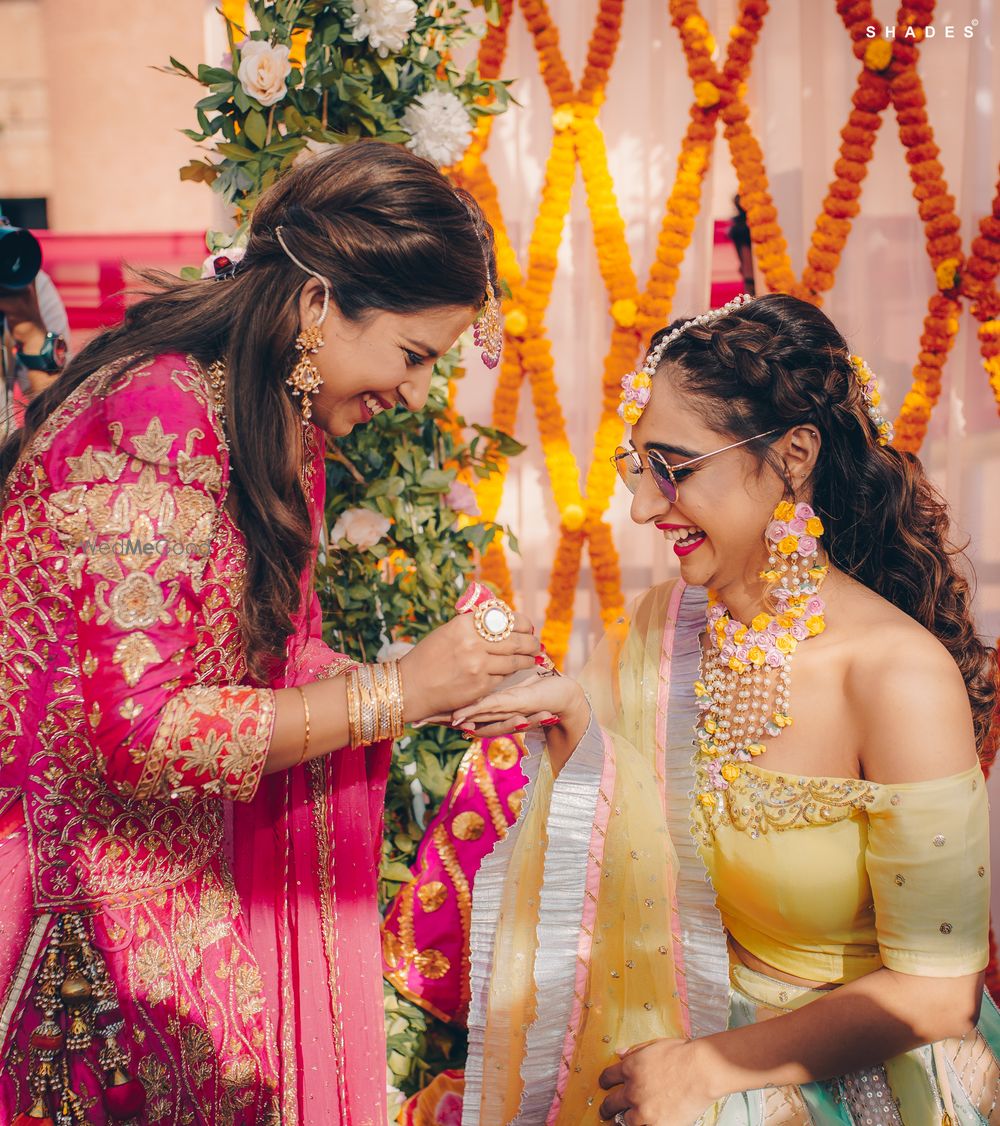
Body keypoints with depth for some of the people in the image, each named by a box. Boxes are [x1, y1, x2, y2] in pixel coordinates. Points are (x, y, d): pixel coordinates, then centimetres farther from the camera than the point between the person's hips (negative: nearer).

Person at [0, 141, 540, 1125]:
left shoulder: (285, 421, 5)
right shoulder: (153, 421, -24)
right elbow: (138, 728, -27)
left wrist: (451, 689, -4)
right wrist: (397, 689, -23)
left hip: (191, 875, 8)